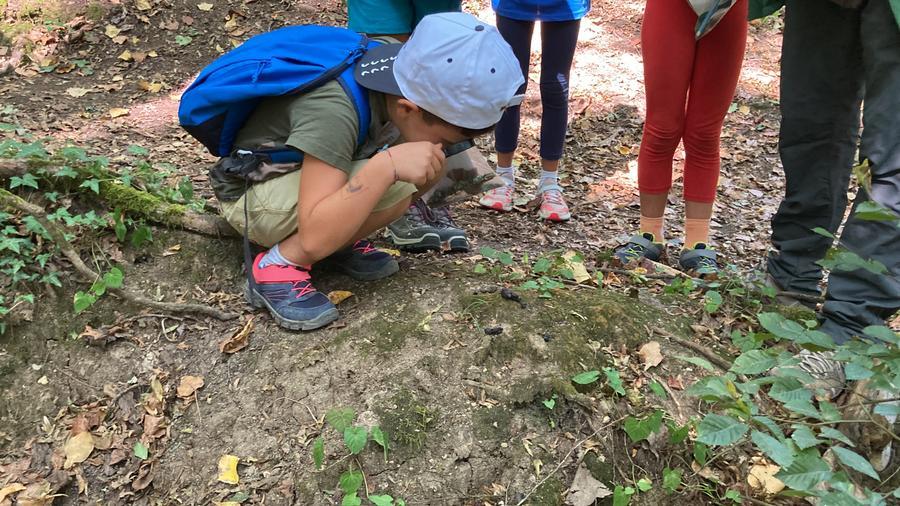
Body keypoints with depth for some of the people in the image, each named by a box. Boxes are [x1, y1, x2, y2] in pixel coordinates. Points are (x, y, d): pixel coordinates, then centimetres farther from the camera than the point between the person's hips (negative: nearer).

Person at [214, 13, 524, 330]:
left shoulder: (405, 79, -16)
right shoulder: (332, 111, -37)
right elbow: (314, 239, -40)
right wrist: (387, 165, -46)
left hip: (308, 174, 8)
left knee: (429, 167, -11)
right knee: (393, 188, -31)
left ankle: (341, 238, 1)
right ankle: (278, 265, -16)